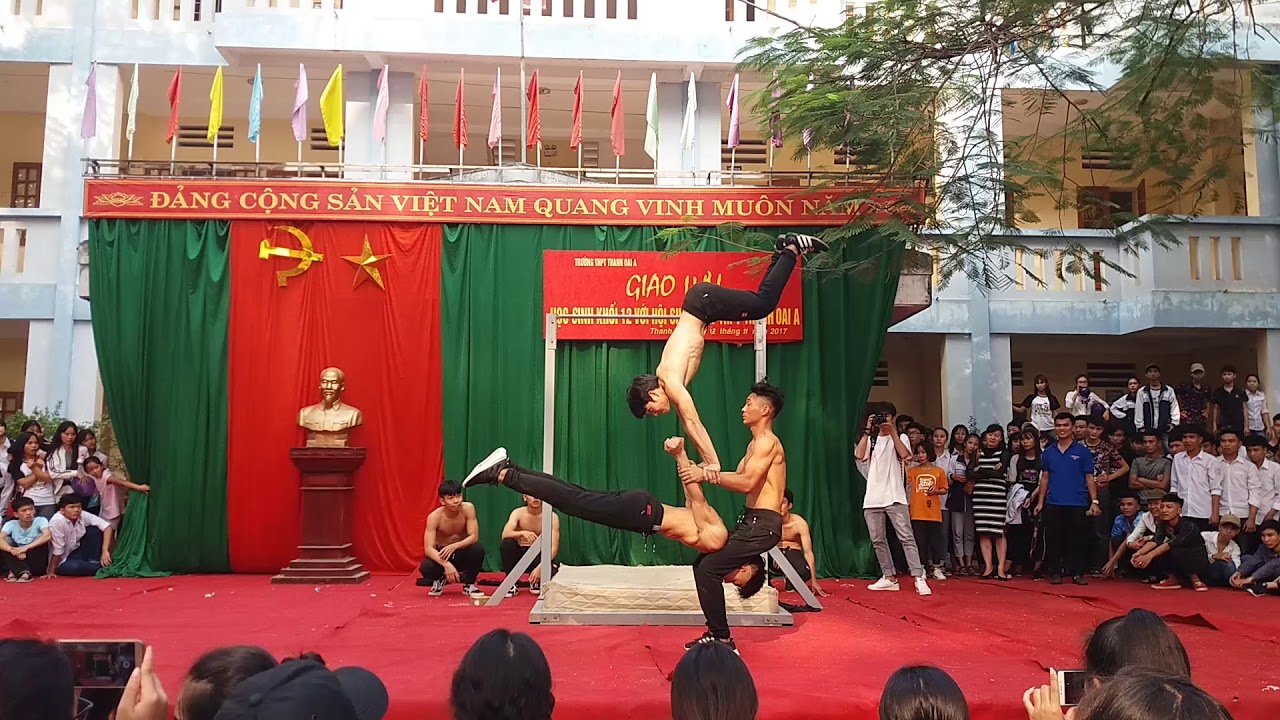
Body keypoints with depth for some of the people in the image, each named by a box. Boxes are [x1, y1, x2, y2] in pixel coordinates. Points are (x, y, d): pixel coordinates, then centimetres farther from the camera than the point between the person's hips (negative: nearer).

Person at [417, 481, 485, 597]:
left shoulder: (468, 508, -19)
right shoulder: (434, 517, -23)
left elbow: (474, 537, -22)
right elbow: (428, 548, -29)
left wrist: (454, 546, -39)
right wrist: (446, 564, -45)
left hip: (462, 553, 1)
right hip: (442, 554, -1)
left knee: (478, 549, -32)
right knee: (425, 567, -33)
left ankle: (469, 584, -3)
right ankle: (439, 580, 6)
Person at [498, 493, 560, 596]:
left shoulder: (552, 517, -13)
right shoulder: (518, 513, -11)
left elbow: (554, 548, -18)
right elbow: (505, 535, -26)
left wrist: (540, 567, -32)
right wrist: (522, 533, -45)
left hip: (540, 557, 0)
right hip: (520, 554, 0)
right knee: (507, 543, -31)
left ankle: (536, 582, 7)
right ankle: (511, 584, -13)